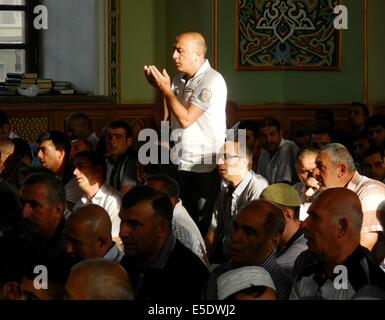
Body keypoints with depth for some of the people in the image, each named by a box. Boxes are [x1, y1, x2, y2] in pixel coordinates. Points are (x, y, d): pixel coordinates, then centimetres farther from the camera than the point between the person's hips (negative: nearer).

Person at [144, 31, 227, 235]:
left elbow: (186, 119, -18)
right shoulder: (179, 80, 11)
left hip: (204, 170, -7)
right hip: (180, 165, 7)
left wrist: (166, 90, -11)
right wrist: (158, 87, -1)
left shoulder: (212, 81, -13)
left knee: (203, 227, -1)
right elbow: (163, 118, 10)